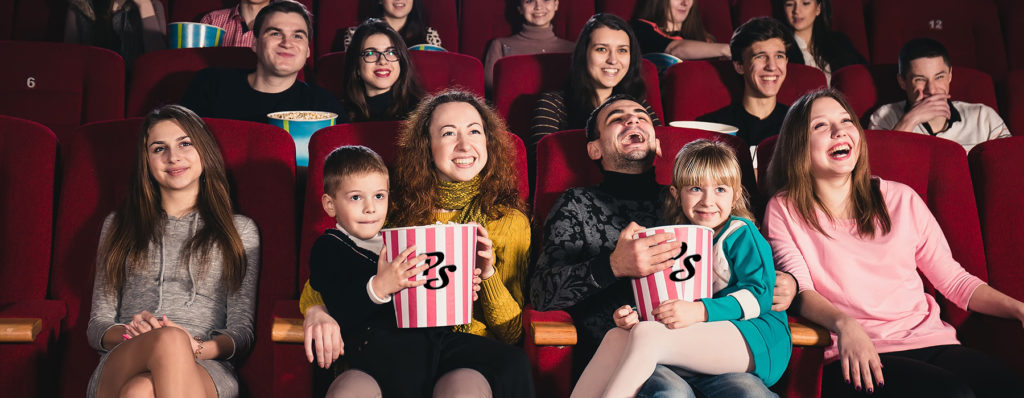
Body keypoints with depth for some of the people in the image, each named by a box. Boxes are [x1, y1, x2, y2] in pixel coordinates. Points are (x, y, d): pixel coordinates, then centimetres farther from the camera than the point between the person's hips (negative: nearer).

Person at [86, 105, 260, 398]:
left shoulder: (240, 230, 18)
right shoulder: (118, 225, 24)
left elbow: (242, 331, 9)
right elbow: (97, 326, 17)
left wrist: (197, 349, -14)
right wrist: (135, 337, -8)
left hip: (205, 371, -1)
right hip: (120, 369, 2)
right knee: (170, 338, -37)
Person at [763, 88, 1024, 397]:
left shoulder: (901, 199, 15)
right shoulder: (784, 211, 6)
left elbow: (953, 279, 17)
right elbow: (800, 290, -6)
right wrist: (844, 324, -26)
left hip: (930, 339, 4)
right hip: (852, 358, -4)